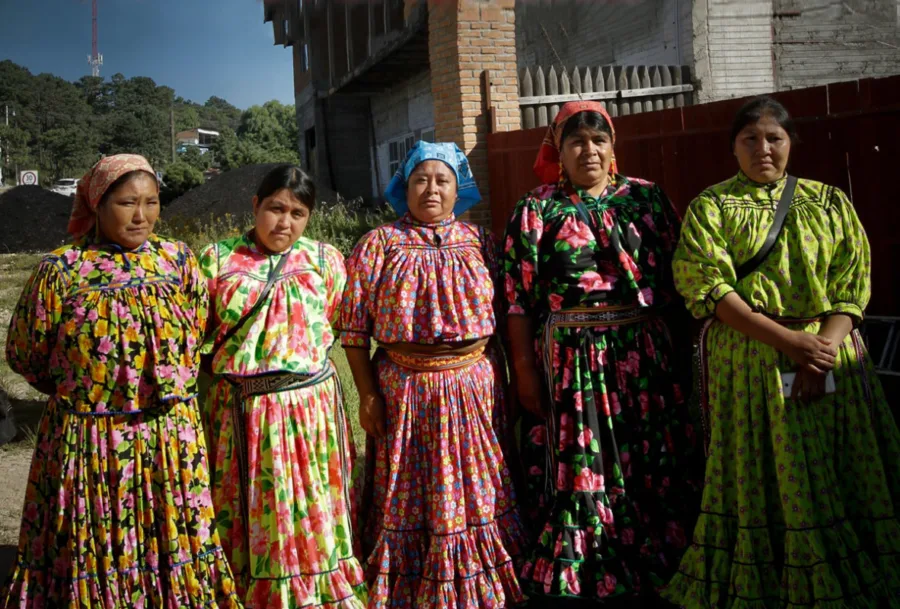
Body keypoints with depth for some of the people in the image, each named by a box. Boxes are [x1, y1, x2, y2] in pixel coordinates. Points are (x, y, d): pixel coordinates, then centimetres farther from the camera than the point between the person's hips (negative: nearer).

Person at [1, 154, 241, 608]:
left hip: (171, 440, 2)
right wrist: (81, 390, 12)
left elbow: (199, 336, 13)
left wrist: (169, 390, 10)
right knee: (93, 557, 10)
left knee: (172, 544, 12)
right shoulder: (60, 270, -7)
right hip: (88, 443, -2)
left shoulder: (177, 260, 1)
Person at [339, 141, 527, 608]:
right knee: (410, 499, 7)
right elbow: (354, 328, -4)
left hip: (475, 388, 2)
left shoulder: (479, 242, 6)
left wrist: (496, 378, 3)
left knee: (475, 491, 11)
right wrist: (368, 395, -9)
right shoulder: (379, 245, -1)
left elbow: (502, 316, 8)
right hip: (405, 391, -2)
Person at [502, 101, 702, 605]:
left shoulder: (647, 198, 7)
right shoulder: (534, 212, 2)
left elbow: (677, 276, 8)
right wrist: (525, 370, -4)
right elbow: (519, 298, -1)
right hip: (572, 362, -2)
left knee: (654, 467, 10)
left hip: (647, 355, 2)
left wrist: (680, 346, 3)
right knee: (582, 472, 3)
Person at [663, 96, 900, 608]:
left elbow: (852, 287, 3)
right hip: (748, 362, -2)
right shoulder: (711, 208, 4)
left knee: (845, 480, 3)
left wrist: (821, 355, -13)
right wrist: (791, 341, -15)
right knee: (763, 479, 1)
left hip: (831, 358, 2)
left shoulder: (830, 202, 10)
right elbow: (709, 289, -8)